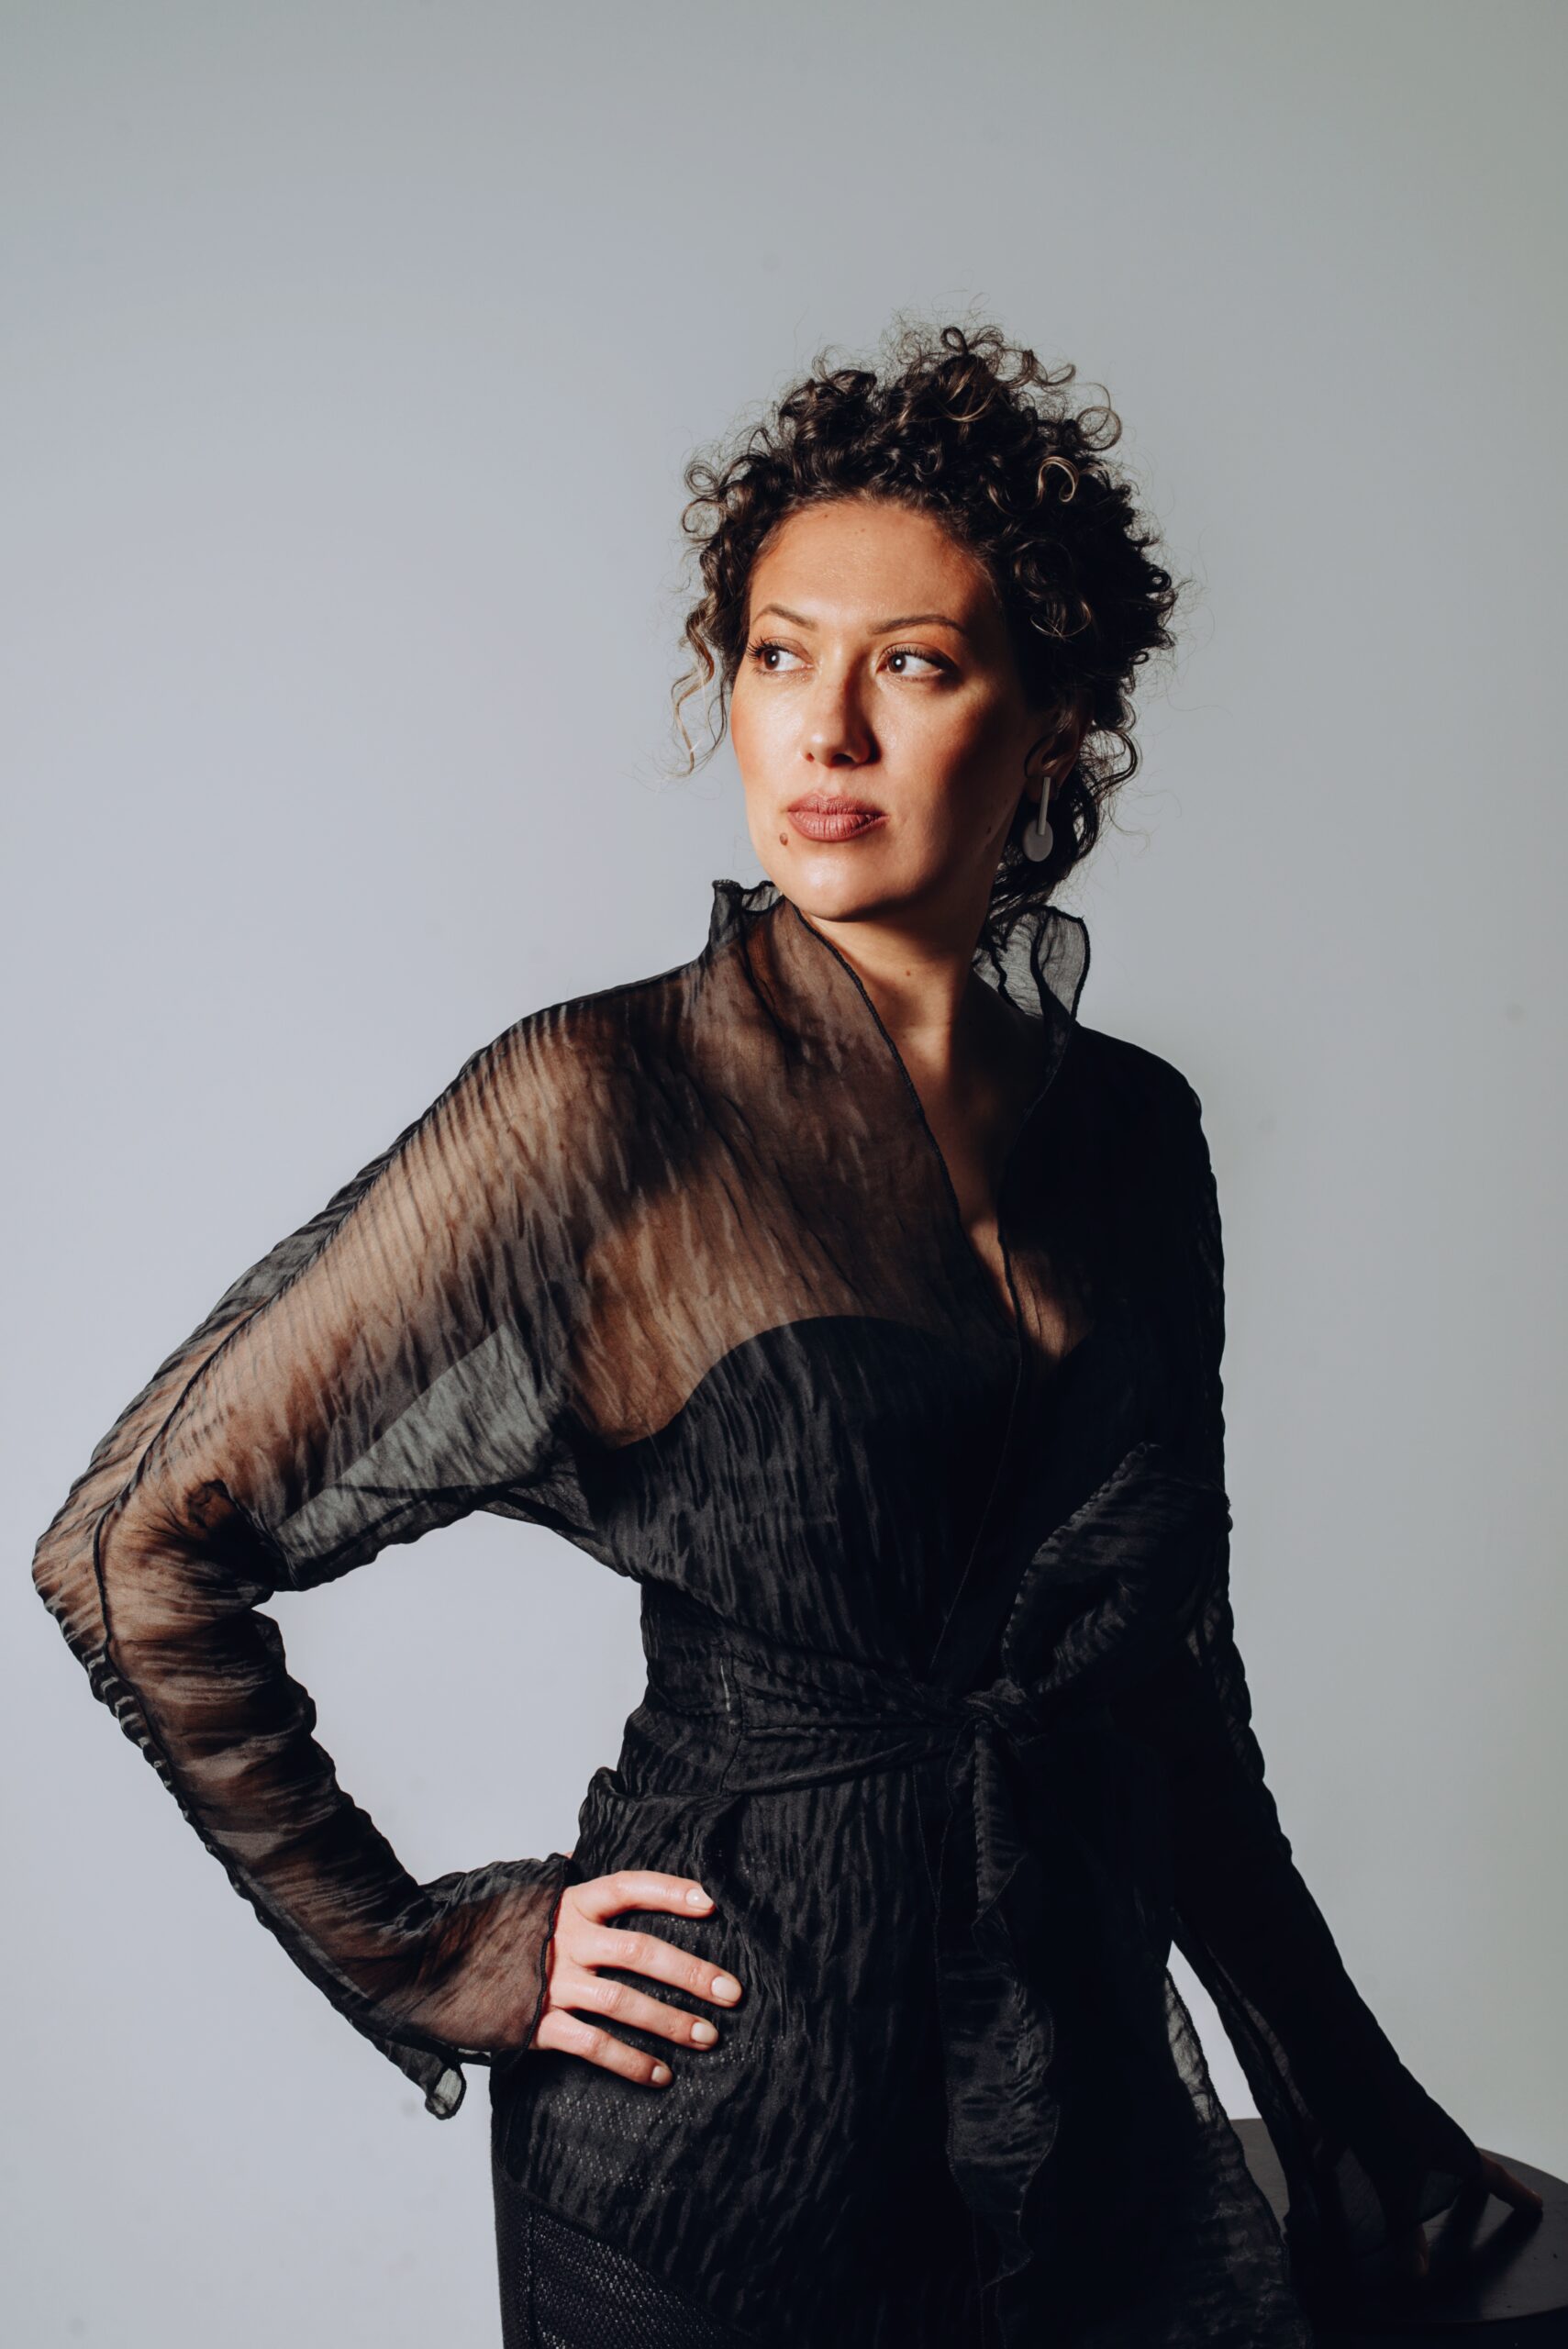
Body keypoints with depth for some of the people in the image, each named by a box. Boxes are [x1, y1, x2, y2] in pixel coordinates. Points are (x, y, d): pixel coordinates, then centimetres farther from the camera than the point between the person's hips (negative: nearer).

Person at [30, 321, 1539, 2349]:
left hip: (1097, 2118, 4)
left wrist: (1346, 2103, 13)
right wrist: (428, 1958, -10)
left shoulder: (1133, 1130, 0)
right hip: (718, 2156, -4)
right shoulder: (610, 1109, -15)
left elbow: (1165, 1658, 10)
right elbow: (139, 1542, -12)